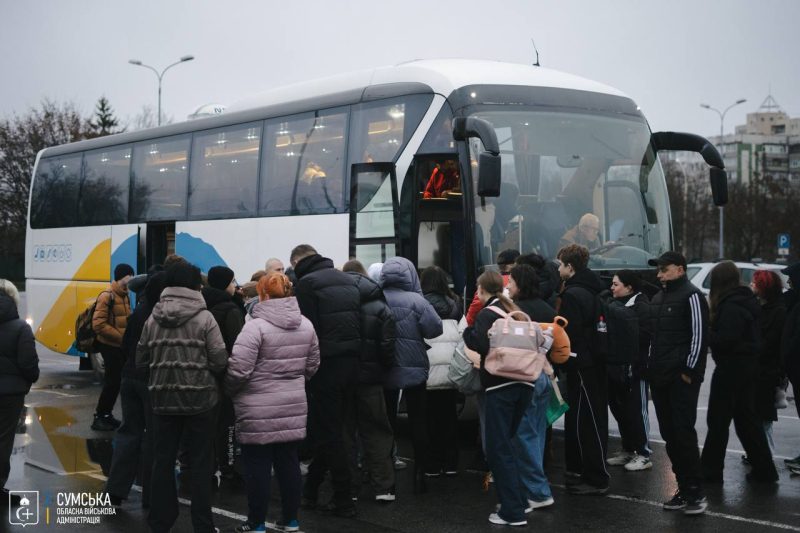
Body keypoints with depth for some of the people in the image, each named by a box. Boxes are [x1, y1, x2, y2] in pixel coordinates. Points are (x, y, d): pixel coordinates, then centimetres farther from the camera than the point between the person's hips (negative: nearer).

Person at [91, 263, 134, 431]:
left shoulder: (124, 296, 13)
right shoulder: (107, 296, -14)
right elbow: (98, 325, -20)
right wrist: (121, 337, -20)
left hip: (121, 346, 8)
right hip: (110, 346, -8)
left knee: (115, 381, 13)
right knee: (113, 381, -7)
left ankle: (106, 415, 23)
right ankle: (99, 417, 2)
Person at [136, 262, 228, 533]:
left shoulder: (152, 319, 1)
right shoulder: (204, 318, -10)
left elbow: (140, 360, 5)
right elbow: (220, 361, -12)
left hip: (162, 398, 3)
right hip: (200, 398, -3)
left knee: (162, 460, 12)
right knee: (201, 464, 6)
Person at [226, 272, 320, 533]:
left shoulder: (256, 326, -16)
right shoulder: (306, 325, 5)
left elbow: (238, 369, -18)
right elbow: (312, 366, 13)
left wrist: (230, 391, 1)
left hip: (258, 411, -6)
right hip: (293, 407, 6)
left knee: (258, 467, 3)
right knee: (289, 462, 13)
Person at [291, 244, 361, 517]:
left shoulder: (306, 283, -7)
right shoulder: (348, 280, 15)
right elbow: (360, 321, 15)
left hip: (326, 364, -7)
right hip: (352, 360, 7)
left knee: (328, 433, 1)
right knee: (330, 427, 16)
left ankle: (343, 499, 2)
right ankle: (311, 489, 25)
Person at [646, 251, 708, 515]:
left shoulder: (691, 296, -8)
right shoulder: (657, 298, 18)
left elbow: (699, 335, -13)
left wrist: (689, 370, -16)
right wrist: (651, 367, 15)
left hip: (682, 376, -8)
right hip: (660, 376, 8)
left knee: (684, 432, -10)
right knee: (669, 434, 8)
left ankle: (696, 492, -3)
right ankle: (683, 489, 15)